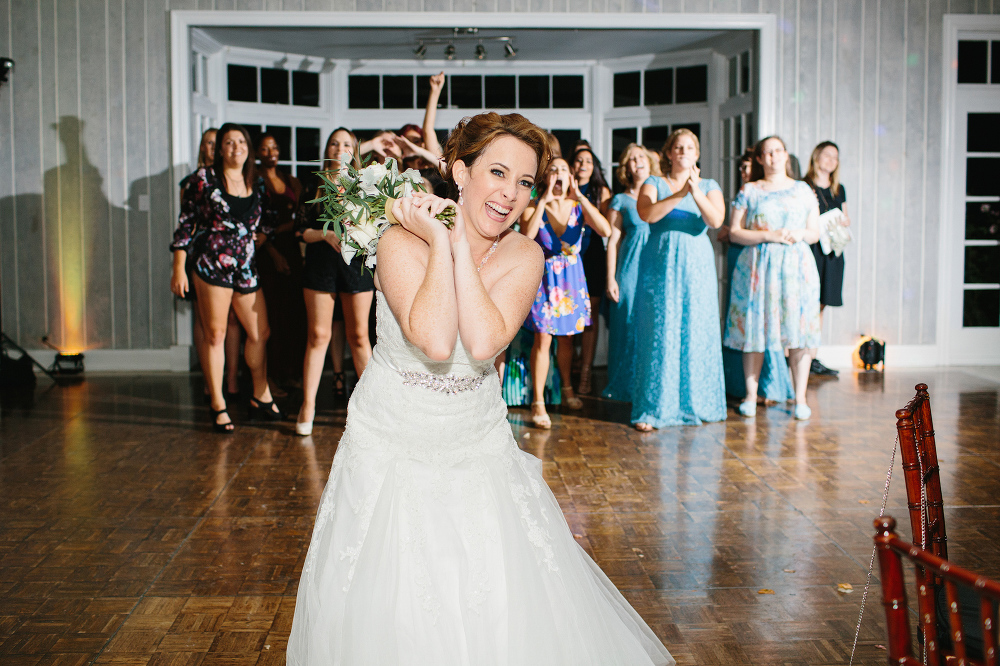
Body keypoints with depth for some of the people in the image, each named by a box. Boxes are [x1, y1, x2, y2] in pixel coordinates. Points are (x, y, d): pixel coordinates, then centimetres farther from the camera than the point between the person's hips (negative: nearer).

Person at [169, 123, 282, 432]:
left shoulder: (257, 183, 11)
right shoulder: (204, 179, -1)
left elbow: (266, 224, 20)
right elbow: (186, 224, -2)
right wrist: (179, 269, -6)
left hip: (246, 267, 5)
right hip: (212, 265, -5)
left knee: (260, 333, 7)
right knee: (215, 334, -2)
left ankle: (261, 396, 23)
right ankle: (218, 405, 7)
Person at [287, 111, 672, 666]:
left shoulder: (524, 256, -8)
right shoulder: (402, 243, -17)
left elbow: (483, 342, -25)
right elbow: (435, 343, -33)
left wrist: (460, 246, -23)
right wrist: (439, 242, -26)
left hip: (479, 446, 3)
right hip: (391, 447, -2)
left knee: (501, 605, 7)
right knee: (393, 609, 7)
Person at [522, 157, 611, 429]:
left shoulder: (579, 206, -1)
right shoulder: (534, 207, -6)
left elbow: (606, 230, -18)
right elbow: (526, 234, -27)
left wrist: (580, 197, -21)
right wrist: (545, 200, -24)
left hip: (572, 277, 3)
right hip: (544, 276, -3)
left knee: (567, 336, 13)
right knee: (543, 338, -10)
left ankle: (567, 390, 33)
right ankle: (538, 403, -5)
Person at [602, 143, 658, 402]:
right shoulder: (620, 200, 6)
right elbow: (613, 241, 2)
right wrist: (611, 278, -4)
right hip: (630, 270, -2)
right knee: (630, 327, -2)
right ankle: (629, 389, 7)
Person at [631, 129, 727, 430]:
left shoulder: (709, 186, 11)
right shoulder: (654, 183, 7)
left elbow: (716, 221, -7)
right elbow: (647, 214, -12)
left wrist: (695, 193, -21)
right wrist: (679, 194, -20)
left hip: (697, 266, 2)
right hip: (660, 266, -1)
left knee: (697, 334, 0)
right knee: (658, 334, -4)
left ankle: (696, 405, 12)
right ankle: (653, 410, 1)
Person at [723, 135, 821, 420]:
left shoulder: (803, 190, 14)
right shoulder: (748, 191, 7)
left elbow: (815, 233, 14)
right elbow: (734, 232, 1)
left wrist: (799, 234, -8)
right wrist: (769, 235, -10)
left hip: (797, 266, 1)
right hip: (757, 266, -1)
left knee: (799, 331, -3)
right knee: (754, 331, -2)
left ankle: (800, 398, 3)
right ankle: (751, 396, 8)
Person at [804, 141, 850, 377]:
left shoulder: (839, 190, 18)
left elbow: (845, 218, 25)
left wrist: (845, 221, 3)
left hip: (832, 251, 7)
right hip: (811, 249, -7)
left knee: (821, 305, 8)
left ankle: (811, 357, 12)